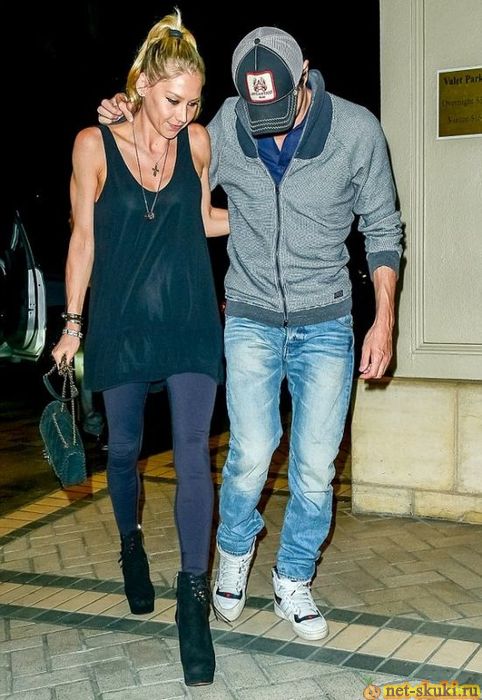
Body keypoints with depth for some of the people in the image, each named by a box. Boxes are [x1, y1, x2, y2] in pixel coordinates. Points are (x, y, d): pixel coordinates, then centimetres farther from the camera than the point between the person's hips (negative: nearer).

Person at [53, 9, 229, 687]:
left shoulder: (199, 141, 1)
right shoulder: (94, 145, -5)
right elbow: (83, 236, 0)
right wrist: (73, 324, 2)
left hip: (189, 319, 1)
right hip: (121, 321, 0)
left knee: (193, 455, -6)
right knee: (124, 446, 15)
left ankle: (193, 598, 0)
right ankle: (131, 543, 43)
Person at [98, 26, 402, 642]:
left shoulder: (357, 130, -9)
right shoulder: (226, 125, -6)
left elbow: (382, 230, 1)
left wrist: (384, 319, -4)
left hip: (326, 324, 0)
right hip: (251, 320, 0)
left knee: (315, 466, 0)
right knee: (252, 454, -7)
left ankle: (293, 581, 24)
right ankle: (235, 550, 25)